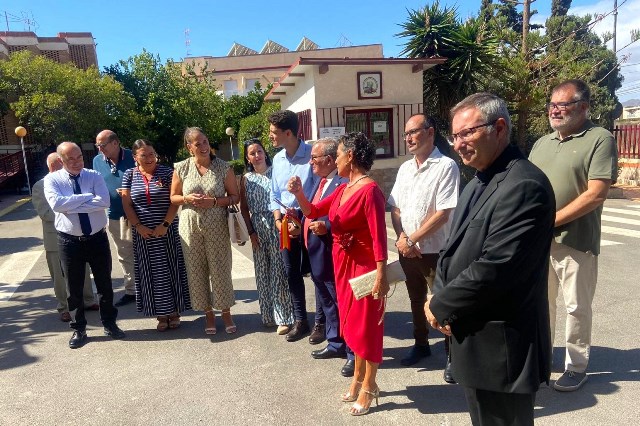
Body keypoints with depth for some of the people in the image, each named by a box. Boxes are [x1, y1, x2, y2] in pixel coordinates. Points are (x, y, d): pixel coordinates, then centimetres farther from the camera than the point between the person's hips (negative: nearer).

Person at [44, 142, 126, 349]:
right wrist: (87, 196, -17)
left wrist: (71, 205, -19)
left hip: (97, 238, 1)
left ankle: (109, 324, 29)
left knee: (104, 283, 11)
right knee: (74, 287, 10)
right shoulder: (52, 179, -2)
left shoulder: (94, 176, -1)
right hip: (70, 241, -1)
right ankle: (79, 329, 27)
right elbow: (56, 203, -21)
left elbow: (104, 201, -18)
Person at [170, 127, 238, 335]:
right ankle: (208, 313, 25)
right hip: (190, 226, 2)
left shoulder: (223, 167, -4)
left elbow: (235, 196, -1)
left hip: (217, 227, -2)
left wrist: (214, 201, -17)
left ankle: (226, 313, 23)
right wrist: (188, 198, -13)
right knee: (197, 271, 8)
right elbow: (173, 197, 8)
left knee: (220, 270, 4)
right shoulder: (181, 168, 0)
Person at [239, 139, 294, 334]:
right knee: (262, 272, 9)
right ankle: (268, 315, 22)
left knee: (279, 271, -4)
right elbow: (244, 208, 8)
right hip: (258, 228, 4)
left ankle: (283, 317, 5)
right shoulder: (246, 179, 9)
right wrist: (251, 232, 0)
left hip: (276, 225, -3)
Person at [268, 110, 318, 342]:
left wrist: (303, 223, -15)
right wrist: (279, 220, 0)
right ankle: (300, 321, 25)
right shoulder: (277, 159, 10)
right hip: (287, 222, 6)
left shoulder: (311, 154, -12)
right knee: (292, 273, 11)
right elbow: (275, 195, 14)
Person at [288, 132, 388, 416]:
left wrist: (381, 275, -27)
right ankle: (359, 379, 37)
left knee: (367, 324, 7)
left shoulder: (369, 190, -20)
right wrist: (298, 193, -7)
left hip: (364, 265, -9)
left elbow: (378, 235, -24)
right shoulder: (342, 189, 8)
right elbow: (312, 212, 10)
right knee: (352, 322, 19)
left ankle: (368, 388, 25)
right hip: (343, 263, 9)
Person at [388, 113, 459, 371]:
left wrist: (412, 239, -15)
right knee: (416, 299, 20)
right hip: (407, 250, 6)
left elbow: (443, 214, -18)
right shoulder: (405, 168, 9)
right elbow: (396, 208, 9)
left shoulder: (446, 166, -12)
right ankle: (421, 344, 38)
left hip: (434, 251, -6)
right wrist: (401, 238, -7)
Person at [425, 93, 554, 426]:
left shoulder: (524, 185, -20)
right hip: (473, 338, 9)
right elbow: (454, 248, 12)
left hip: (500, 346, -9)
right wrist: (440, 298, -4)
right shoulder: (477, 183, 11)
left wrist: (441, 306, -13)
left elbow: (493, 269, -26)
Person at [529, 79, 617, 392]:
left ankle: (577, 366, 25)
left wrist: (551, 221, -17)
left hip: (575, 241, -5)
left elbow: (596, 193, -15)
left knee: (576, 307, 8)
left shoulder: (600, 140, -7)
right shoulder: (542, 143, 12)